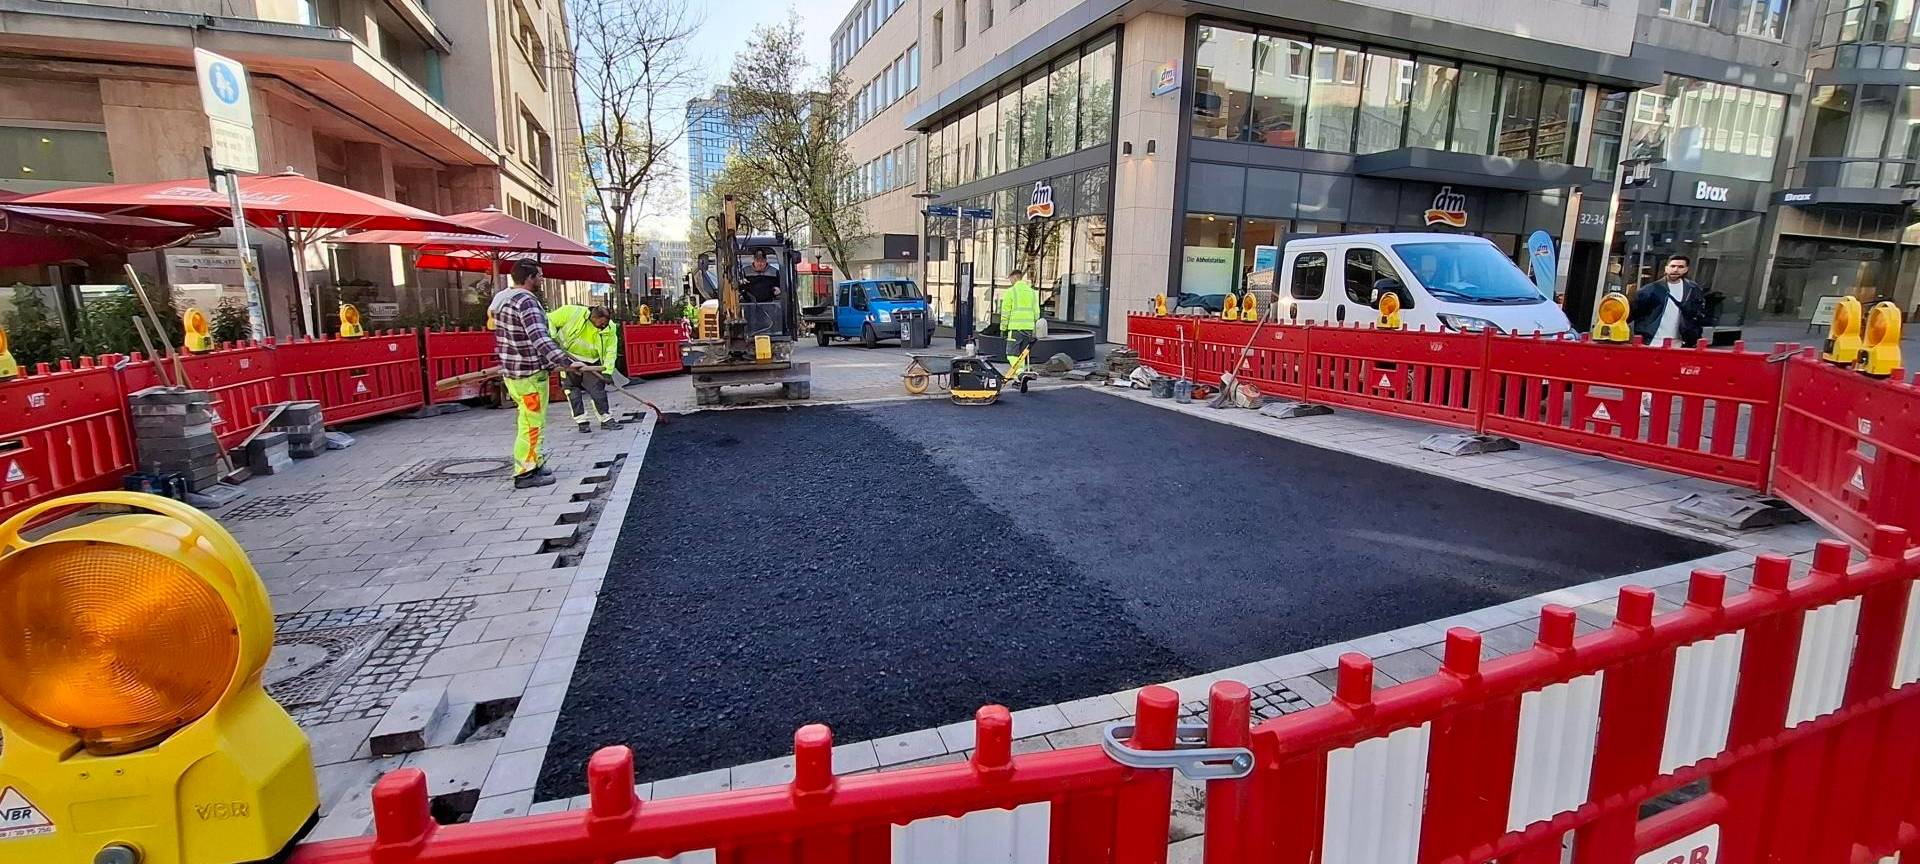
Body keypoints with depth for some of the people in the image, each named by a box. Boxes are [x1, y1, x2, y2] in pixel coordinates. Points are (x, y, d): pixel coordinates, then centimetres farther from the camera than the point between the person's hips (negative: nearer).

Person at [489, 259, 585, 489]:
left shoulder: (501, 298, 13)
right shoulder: (526, 302, -19)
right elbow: (540, 340, -30)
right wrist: (566, 362, -37)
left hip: (511, 371, 10)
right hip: (530, 374, -10)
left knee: (526, 422, 19)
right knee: (532, 424, -3)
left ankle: (533, 464, 28)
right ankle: (525, 473, 1)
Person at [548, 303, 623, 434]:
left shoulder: (610, 329, -16)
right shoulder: (572, 312, -22)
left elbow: (611, 351, -16)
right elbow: (549, 320, -10)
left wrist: (607, 371, -28)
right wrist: (553, 337, -22)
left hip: (592, 362, 1)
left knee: (598, 389, -2)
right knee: (573, 389, 3)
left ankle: (606, 419, 8)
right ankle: (581, 421, 11)